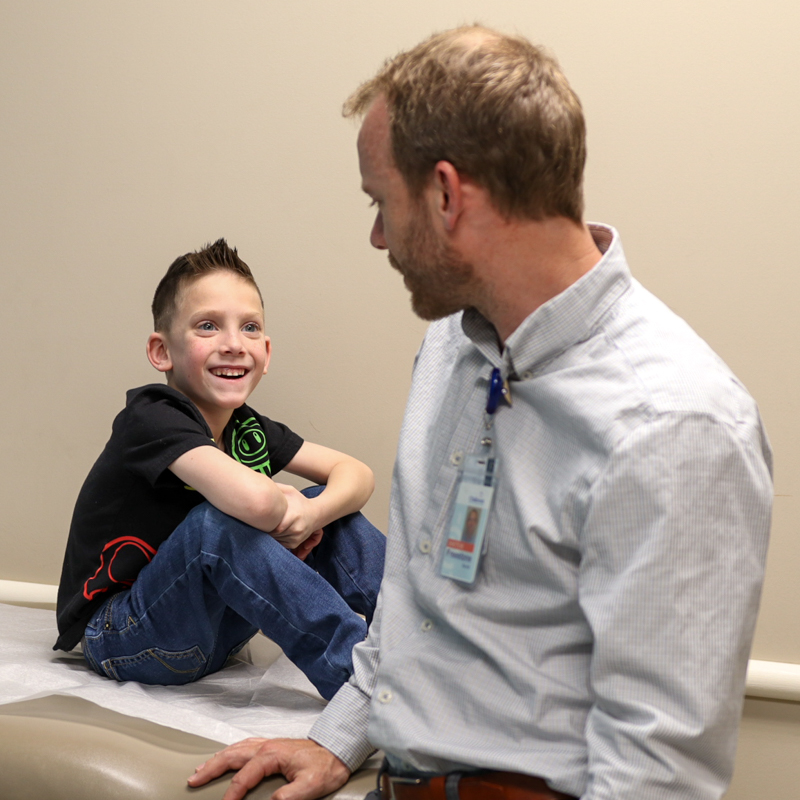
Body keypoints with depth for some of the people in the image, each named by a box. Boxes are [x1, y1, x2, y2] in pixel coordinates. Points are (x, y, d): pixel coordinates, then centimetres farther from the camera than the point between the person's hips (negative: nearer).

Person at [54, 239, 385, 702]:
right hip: (122, 639, -7)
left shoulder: (246, 428, 1)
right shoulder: (152, 419, -23)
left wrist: (314, 512, -20)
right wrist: (285, 503, -18)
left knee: (333, 506, -2)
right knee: (216, 521, -35)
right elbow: (254, 501, -41)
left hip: (208, 634, 8)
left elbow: (356, 473, 1)